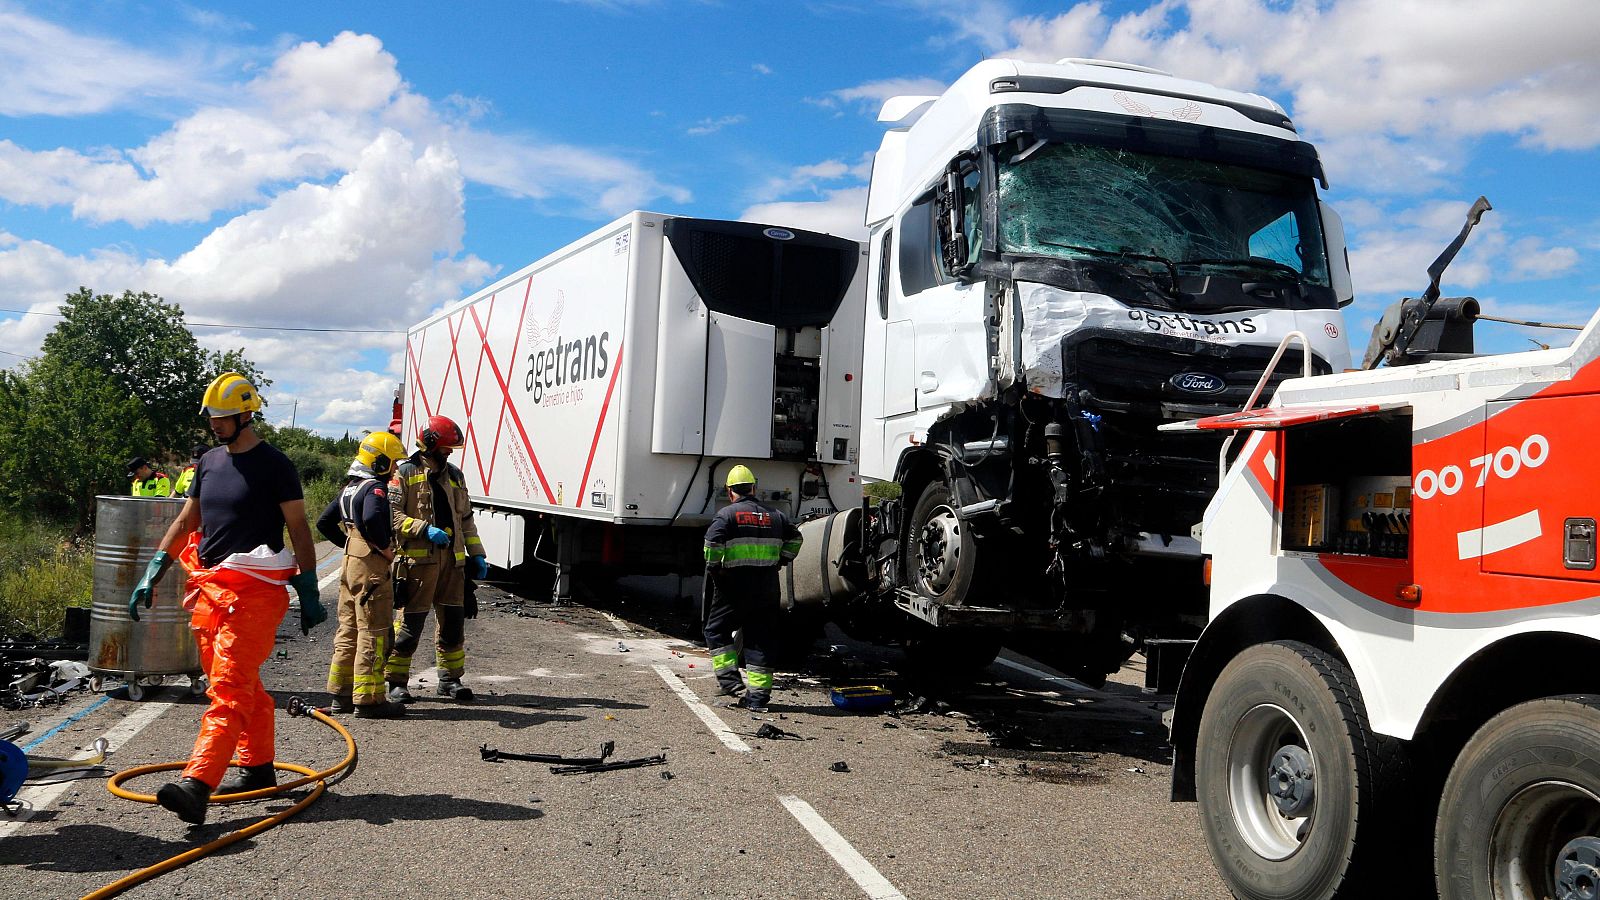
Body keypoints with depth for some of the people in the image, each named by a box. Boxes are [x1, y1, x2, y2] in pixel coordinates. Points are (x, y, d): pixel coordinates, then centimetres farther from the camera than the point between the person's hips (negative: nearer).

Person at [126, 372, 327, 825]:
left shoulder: (273, 465, -6)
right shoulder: (209, 462, 15)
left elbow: (299, 530, -5)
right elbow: (186, 521, 21)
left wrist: (310, 593, -7)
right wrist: (152, 574, 13)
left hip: (253, 591, -8)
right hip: (208, 585, 8)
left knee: (228, 689, -13)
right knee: (243, 685, 14)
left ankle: (196, 786, -22)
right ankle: (259, 767, 25)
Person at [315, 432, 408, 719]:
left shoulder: (350, 487, 15)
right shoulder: (374, 488, -15)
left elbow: (324, 522, 22)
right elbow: (372, 518, -35)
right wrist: (385, 547, -21)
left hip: (351, 564, 10)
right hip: (371, 567, -10)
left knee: (349, 629, 15)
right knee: (373, 633, -4)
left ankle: (341, 694, 23)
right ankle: (368, 699, 0)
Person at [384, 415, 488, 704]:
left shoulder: (454, 476, 18)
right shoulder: (405, 473, -1)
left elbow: (465, 519, 22)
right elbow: (392, 514, -9)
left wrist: (477, 554, 16)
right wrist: (425, 529, -19)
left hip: (452, 559, 6)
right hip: (417, 558, -6)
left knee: (453, 620, 8)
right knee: (410, 621, -3)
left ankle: (450, 678, 20)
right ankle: (396, 681, 9)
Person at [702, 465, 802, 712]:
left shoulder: (726, 514, -5)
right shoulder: (774, 515, 10)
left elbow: (712, 544, -17)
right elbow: (794, 539, 17)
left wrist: (713, 569, -3)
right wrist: (779, 562, 24)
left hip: (733, 586, -4)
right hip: (767, 588, 4)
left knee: (716, 631, 14)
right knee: (760, 639, 8)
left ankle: (729, 679, 5)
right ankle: (758, 695, 7)